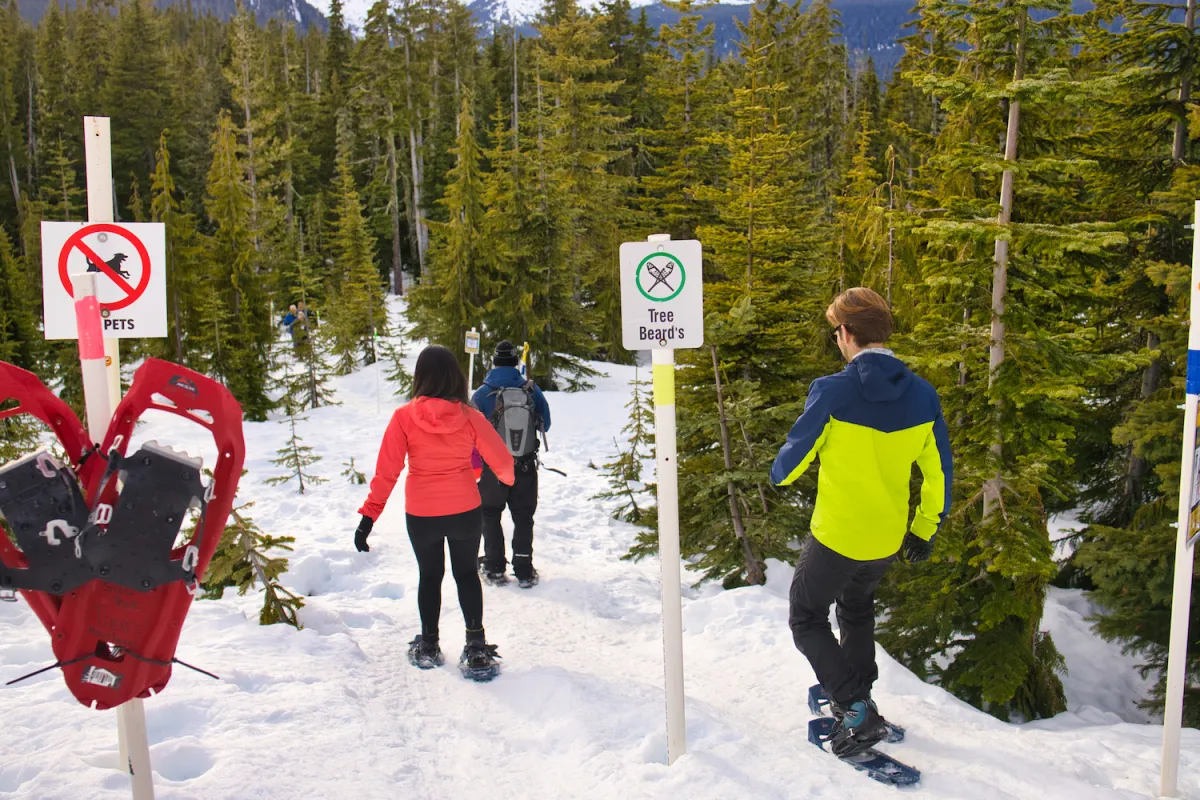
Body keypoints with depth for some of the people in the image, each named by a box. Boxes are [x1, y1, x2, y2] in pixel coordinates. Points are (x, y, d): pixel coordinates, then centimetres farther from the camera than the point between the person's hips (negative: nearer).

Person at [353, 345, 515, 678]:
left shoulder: (404, 417, -12)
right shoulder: (469, 417, -10)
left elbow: (386, 470, -13)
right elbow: (501, 459, -2)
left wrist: (369, 515, -8)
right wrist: (508, 479, 21)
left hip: (421, 515, 0)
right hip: (465, 512, 0)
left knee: (430, 576, 20)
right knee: (466, 573, 17)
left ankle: (428, 646, 29)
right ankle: (476, 647, 12)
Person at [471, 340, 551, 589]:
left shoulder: (482, 394, -12)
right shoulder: (532, 390, -7)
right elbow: (545, 425, 4)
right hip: (526, 467, 1)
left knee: (490, 515, 17)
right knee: (523, 517, 14)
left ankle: (495, 569, 17)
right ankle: (524, 572, 13)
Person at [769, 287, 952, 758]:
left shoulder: (832, 392, -22)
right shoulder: (922, 397, -6)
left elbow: (797, 453, -12)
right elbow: (937, 472, 3)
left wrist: (779, 475, 12)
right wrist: (925, 529, 17)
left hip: (835, 538, -5)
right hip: (888, 541, 6)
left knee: (806, 619, 15)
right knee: (856, 606, 31)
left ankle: (856, 710, 2)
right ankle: (856, 697, 39)